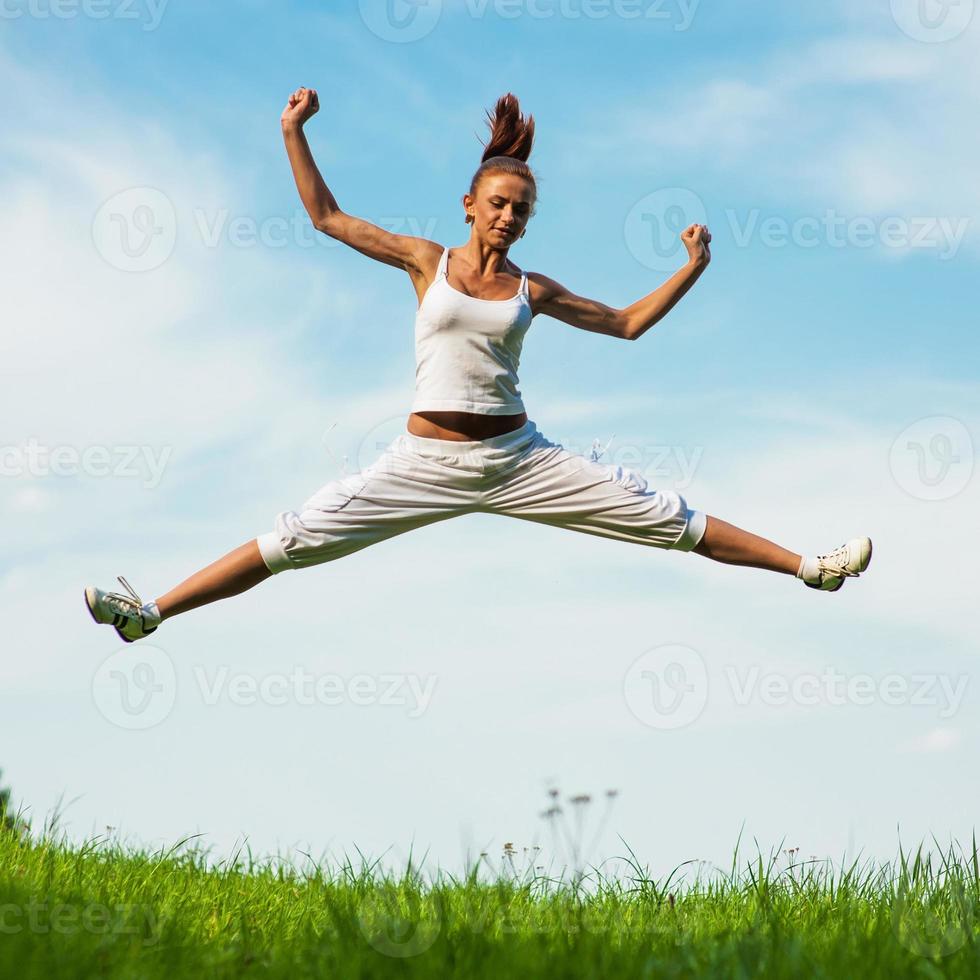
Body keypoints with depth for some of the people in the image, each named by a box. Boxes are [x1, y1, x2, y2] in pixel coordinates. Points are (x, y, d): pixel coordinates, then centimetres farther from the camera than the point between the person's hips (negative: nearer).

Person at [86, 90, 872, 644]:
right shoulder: (426, 260, 5)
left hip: (518, 458, 1)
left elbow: (628, 323, 16)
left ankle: (810, 569, 3)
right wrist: (294, 132, 4)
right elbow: (325, 215, 8)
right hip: (425, 463, -1)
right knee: (295, 539, -9)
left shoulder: (531, 290, 7)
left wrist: (692, 269, 8)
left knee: (666, 519, -1)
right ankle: (153, 614, -10)